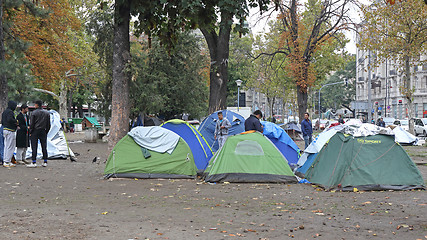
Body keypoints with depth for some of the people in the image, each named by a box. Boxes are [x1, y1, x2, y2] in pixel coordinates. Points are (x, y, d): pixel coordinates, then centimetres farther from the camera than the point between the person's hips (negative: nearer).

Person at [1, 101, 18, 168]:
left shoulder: (4, 112, 18)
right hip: (10, 131, -10)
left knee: (6, 146, 12)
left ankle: (5, 161, 14)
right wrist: (16, 121, -12)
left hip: (5, 129, 10)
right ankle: (7, 162, -9)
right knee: (10, 147, -7)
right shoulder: (10, 112, -13)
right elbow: (10, 119, -30)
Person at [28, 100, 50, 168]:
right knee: (44, 147, 7)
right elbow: (48, 124, 10)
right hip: (43, 132, 4)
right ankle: (45, 162, 8)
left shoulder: (34, 113, -7)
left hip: (35, 131, -4)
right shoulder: (47, 113, 7)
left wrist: (30, 132, 2)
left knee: (34, 147, -3)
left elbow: (31, 124, -6)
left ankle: (34, 163, -7)